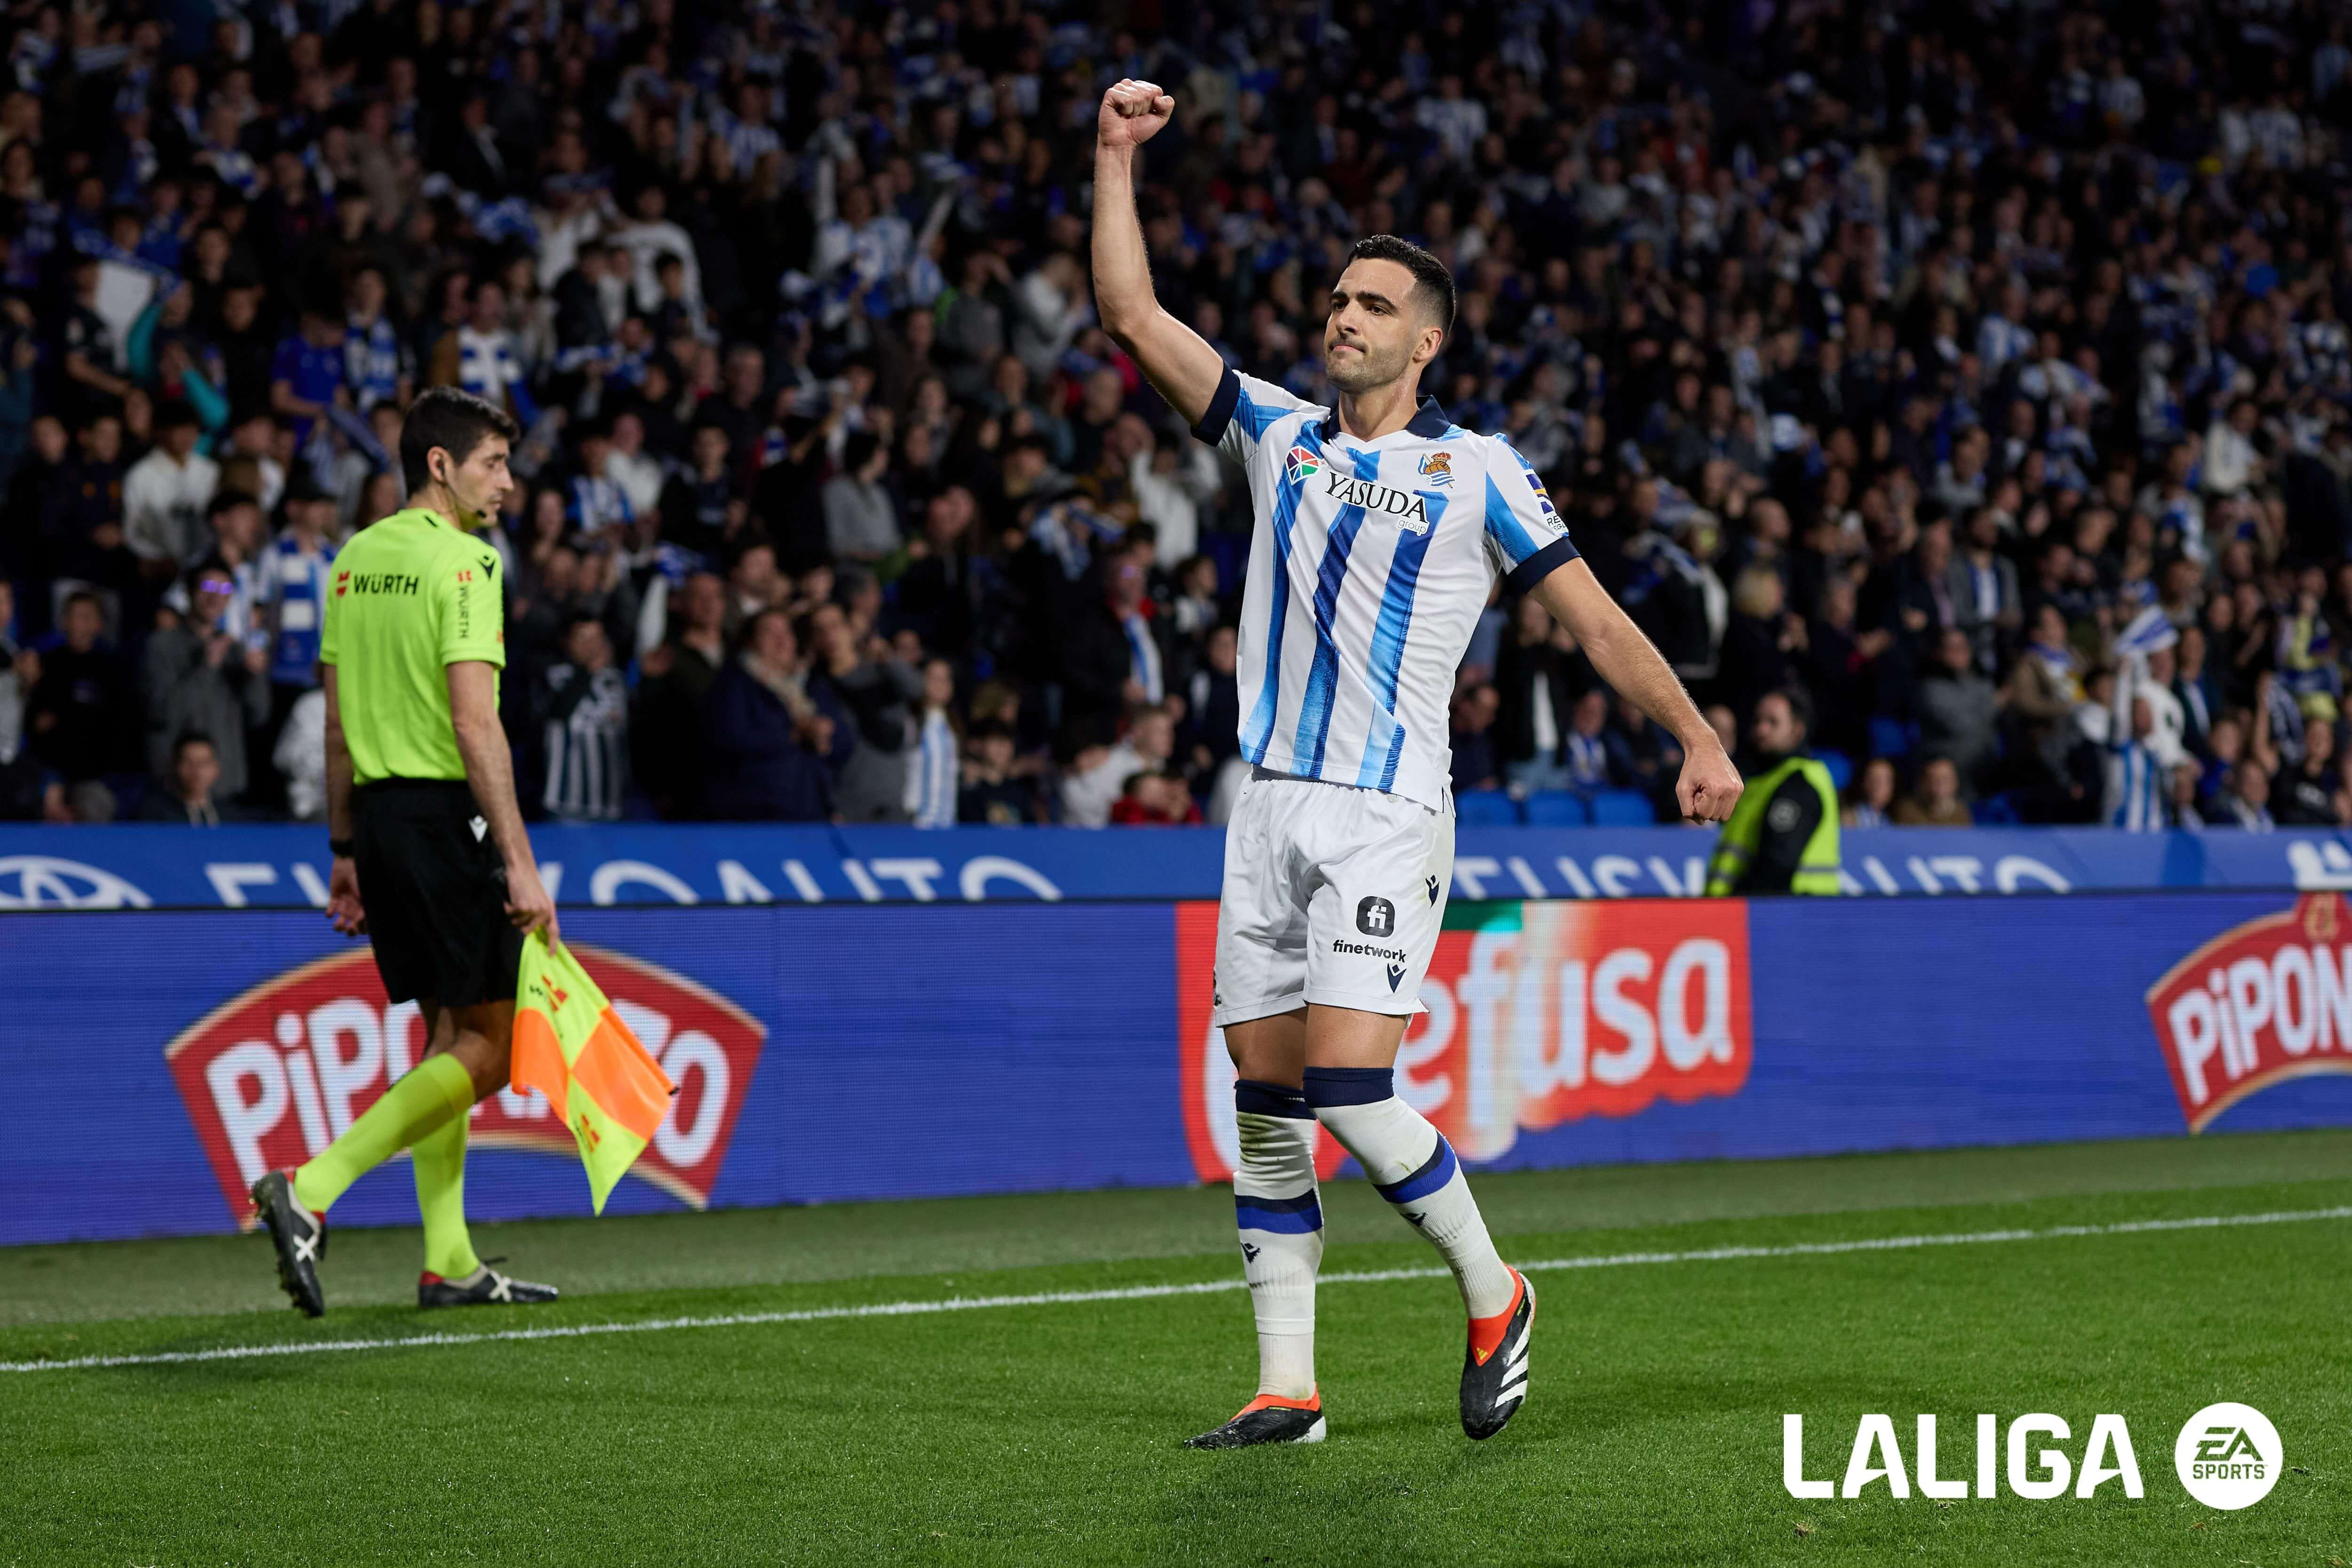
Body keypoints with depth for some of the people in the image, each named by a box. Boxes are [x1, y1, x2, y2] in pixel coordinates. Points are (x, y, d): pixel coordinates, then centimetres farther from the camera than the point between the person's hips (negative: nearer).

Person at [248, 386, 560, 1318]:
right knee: (487, 1050, -5)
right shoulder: (461, 562, -12)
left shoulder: (357, 559, 13)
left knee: (448, 1036, 15)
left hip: (378, 814, 9)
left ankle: (449, 1265, 14)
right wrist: (519, 863, -19)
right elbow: (475, 726, -18)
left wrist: (345, 849, 20)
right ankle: (310, 1189, -17)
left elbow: (338, 722, 15)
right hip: (445, 814, -9)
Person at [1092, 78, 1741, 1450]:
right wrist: (1117, 159, 5)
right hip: (1272, 807, 5)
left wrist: (1699, 738, -9)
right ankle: (1287, 1389, 7)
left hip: (1389, 818, -5)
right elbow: (1135, 316, 11)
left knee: (1349, 1089, -16)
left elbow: (1594, 616, 0)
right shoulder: (1279, 434, 13)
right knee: (1268, 1106, 2)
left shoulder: (1477, 473, 1)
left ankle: (1493, 1294, 6)